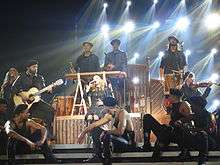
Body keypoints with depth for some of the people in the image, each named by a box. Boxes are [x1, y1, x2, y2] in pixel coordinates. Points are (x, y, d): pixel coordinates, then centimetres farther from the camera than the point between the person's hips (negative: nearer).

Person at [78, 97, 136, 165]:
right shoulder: (110, 115, 3)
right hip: (118, 140, 9)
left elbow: (120, 132, -34)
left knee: (107, 136, -36)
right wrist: (83, 133, 8)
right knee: (94, 130, 7)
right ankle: (98, 156, 0)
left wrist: (106, 131, -20)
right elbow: (95, 124, 12)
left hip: (127, 142, -9)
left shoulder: (122, 113, -22)